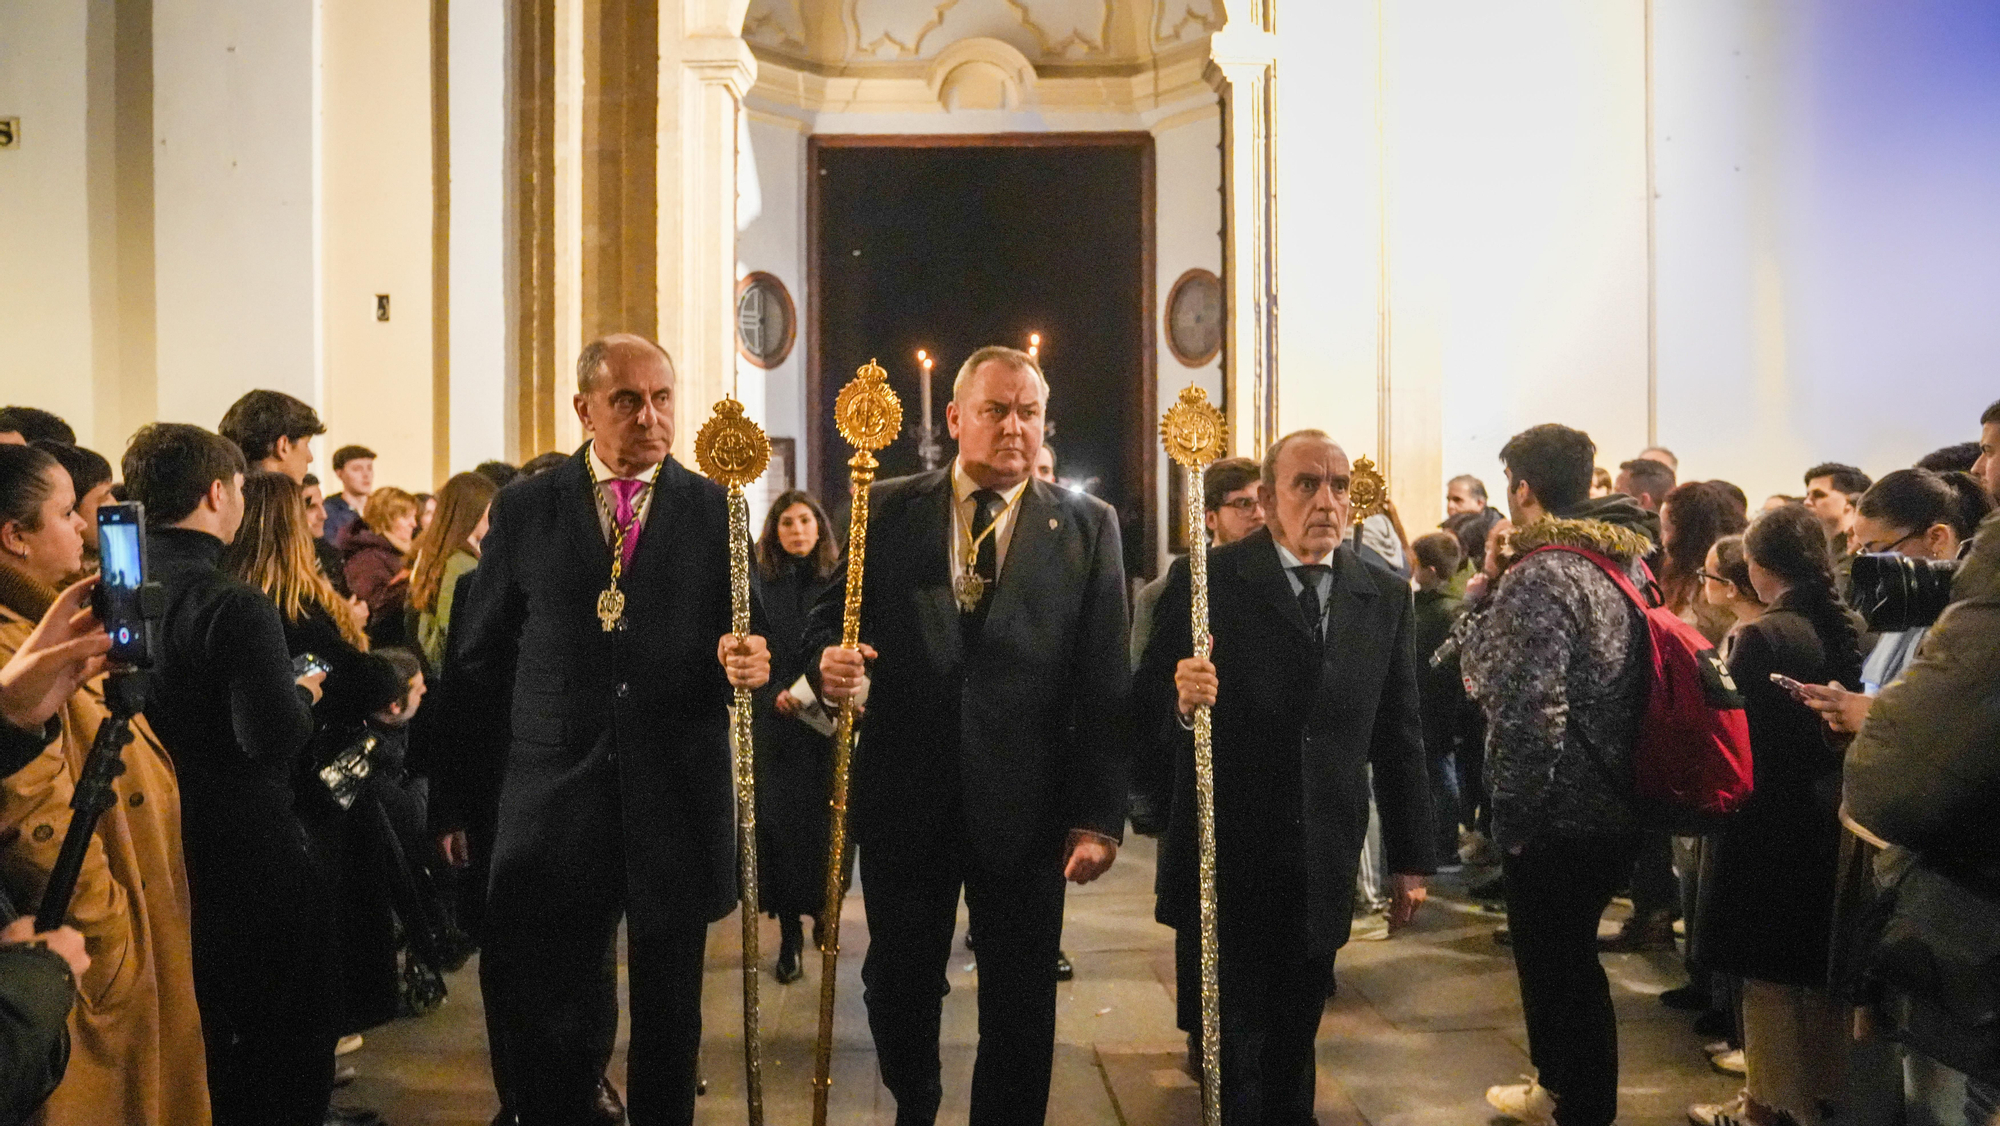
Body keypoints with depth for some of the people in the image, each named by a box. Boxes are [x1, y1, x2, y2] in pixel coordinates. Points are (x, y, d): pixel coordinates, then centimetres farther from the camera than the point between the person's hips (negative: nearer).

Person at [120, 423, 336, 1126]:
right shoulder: (236, 607, -21)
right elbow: (275, 738, -27)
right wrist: (302, 692, -7)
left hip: (159, 849, 7)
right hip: (248, 853, -7)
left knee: (195, 1039, 22)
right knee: (289, 1041, 8)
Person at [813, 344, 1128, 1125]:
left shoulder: (1088, 527, 0)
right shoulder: (888, 510, 3)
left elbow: (1105, 681, -3)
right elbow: (830, 619, 5)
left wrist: (1099, 816, -8)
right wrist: (829, 659, -19)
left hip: (1025, 809, -1)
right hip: (904, 797, 1)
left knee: (1021, 1009, 9)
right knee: (897, 988, 17)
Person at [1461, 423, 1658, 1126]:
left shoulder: (1539, 575, -19)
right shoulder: (1620, 562, 8)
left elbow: (1529, 715, -25)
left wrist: (1511, 817, -15)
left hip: (1557, 821, -9)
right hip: (1613, 809, 9)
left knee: (1559, 968, 6)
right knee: (1568, 958, 23)